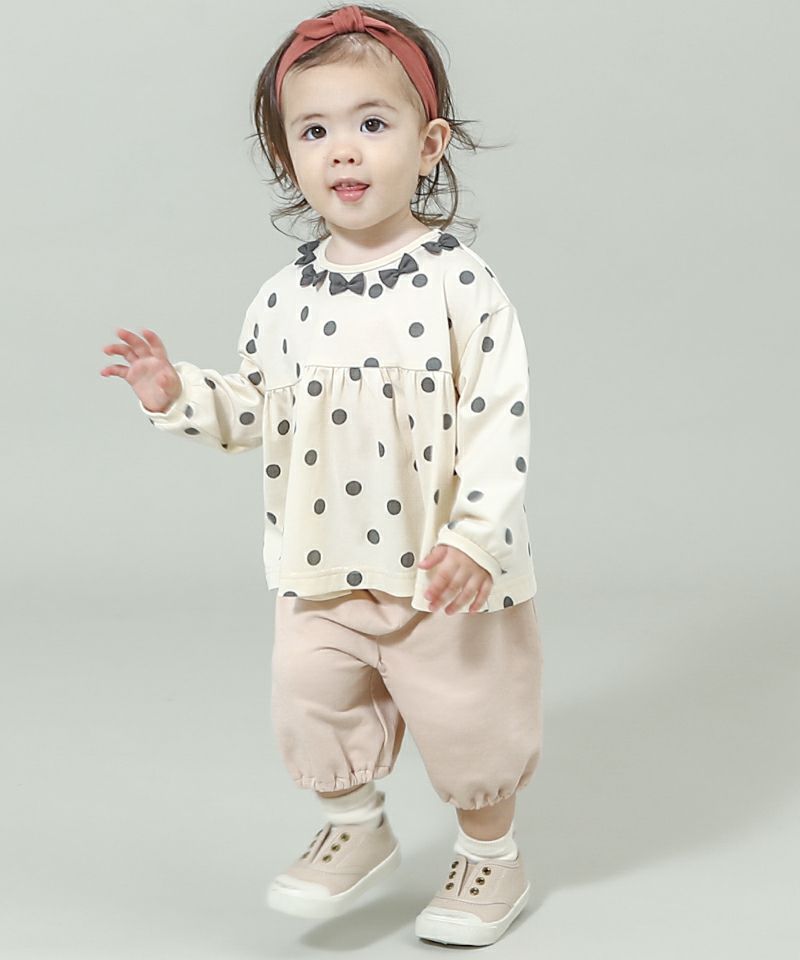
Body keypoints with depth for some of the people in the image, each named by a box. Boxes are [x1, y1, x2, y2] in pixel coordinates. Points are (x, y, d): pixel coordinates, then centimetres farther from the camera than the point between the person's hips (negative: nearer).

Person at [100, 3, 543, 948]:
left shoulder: (460, 284, -14)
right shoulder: (285, 296, 0)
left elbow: (500, 418, -16)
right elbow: (255, 409, 9)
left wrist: (475, 534, -24)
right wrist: (177, 394, -8)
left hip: (445, 568, -4)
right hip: (323, 569, 4)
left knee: (467, 716, 9)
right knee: (311, 700, 11)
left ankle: (490, 856, 35)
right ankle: (354, 829, 39)